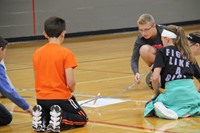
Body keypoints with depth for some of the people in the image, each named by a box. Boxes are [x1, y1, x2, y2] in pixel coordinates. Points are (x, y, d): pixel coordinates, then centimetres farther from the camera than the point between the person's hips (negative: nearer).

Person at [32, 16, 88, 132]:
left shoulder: (37, 53, 2)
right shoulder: (66, 53, -13)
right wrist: (72, 90, 6)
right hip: (61, 98, -5)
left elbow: (37, 79, 6)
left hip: (41, 99, 5)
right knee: (82, 119, 17)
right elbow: (71, 83, -16)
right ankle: (60, 119, -12)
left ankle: (42, 118, -2)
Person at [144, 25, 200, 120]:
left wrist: (156, 93, 12)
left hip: (172, 92, -2)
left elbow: (155, 77, -5)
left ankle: (160, 109, -13)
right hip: (191, 93, 2)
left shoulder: (163, 51, 6)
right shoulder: (188, 54, 20)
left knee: (150, 106, 24)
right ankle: (188, 111, -1)